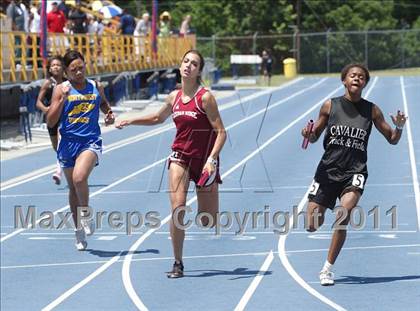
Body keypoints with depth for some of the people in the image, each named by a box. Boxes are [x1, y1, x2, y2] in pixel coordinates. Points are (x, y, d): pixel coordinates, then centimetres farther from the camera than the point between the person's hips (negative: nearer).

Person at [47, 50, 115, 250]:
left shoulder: (96, 87, 4)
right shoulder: (61, 90, -1)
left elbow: (104, 104, 26)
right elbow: (50, 122, -7)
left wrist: (110, 115, 5)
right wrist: (63, 99, -17)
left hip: (91, 142, -2)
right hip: (68, 143, 2)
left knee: (79, 178, -27)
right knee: (72, 187, 12)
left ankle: (86, 214, -2)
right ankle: (79, 230, 27)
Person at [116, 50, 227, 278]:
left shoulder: (205, 97, -12)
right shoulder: (174, 97, 4)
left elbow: (221, 132, -14)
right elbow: (158, 118, 26)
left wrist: (211, 160, -25)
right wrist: (130, 121, 21)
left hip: (204, 160, -3)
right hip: (180, 156, 3)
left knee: (208, 221, 3)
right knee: (177, 209, -15)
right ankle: (178, 263, -7)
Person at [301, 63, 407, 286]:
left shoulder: (371, 110, 3)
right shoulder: (330, 106, 2)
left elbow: (392, 140, 9)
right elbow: (315, 136, 13)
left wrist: (399, 127, -12)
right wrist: (309, 134, -10)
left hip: (355, 172, -1)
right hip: (328, 169, 1)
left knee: (345, 211, -28)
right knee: (312, 226, -3)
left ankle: (328, 268, -14)